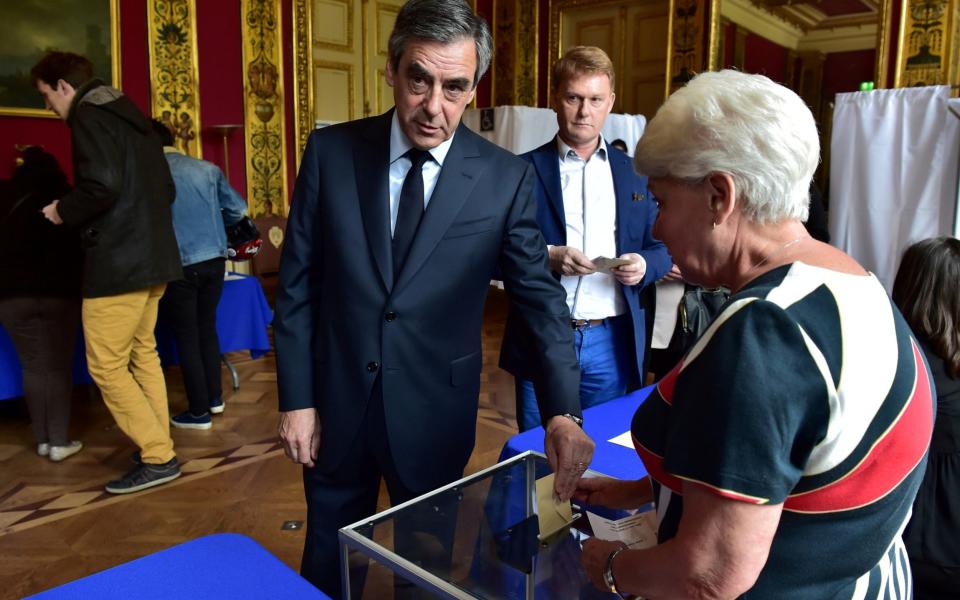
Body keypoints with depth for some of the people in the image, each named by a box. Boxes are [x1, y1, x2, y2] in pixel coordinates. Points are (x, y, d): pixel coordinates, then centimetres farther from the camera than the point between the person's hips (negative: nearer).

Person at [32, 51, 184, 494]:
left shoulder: (88, 115, -9)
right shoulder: (129, 115, 18)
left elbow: (101, 185, -24)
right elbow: (165, 188, 18)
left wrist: (63, 213, -7)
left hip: (117, 261, -9)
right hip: (152, 257, 9)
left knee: (106, 366, -2)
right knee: (142, 355, 16)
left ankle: (158, 458, 1)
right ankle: (158, 450, 22)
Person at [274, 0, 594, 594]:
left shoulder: (505, 176, -9)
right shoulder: (331, 151, -6)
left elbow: (540, 295, -7)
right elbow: (298, 284, -2)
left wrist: (563, 412, -18)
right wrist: (296, 398, -2)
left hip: (435, 410, -1)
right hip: (336, 401, 1)